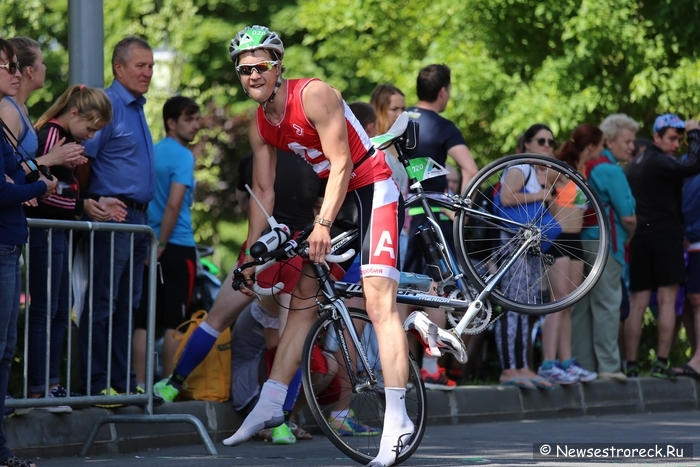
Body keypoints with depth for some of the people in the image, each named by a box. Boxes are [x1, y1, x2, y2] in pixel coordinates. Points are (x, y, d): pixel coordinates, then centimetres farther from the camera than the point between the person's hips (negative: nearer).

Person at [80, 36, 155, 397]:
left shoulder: (136, 108, 18)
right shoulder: (108, 105, -11)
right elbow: (82, 158, -16)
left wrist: (143, 217, 18)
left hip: (137, 218, 9)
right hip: (114, 216, -9)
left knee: (127, 304, 12)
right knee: (103, 303, -7)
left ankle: (123, 381, 16)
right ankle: (96, 383, -5)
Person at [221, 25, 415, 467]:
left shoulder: (314, 95, -20)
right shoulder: (260, 126, 3)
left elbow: (341, 164, -23)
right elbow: (263, 191, 9)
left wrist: (323, 225, -30)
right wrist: (251, 256, 7)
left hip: (373, 189, -9)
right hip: (334, 194, 9)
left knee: (378, 301, -20)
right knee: (303, 297, 10)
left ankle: (397, 419, -26)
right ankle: (270, 405, 16)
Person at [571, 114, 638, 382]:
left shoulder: (585, 166, 15)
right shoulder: (611, 170, -10)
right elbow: (628, 216, -13)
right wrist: (629, 237, 8)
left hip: (580, 241, 8)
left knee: (581, 308, 7)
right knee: (607, 305, -7)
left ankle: (583, 366, 9)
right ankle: (608, 366, -9)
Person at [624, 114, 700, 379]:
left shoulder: (634, 165, 18)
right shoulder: (659, 161, -9)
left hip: (639, 237, 7)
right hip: (665, 235, -7)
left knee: (637, 304, 5)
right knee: (667, 301, -4)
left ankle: (631, 365, 3)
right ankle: (661, 363, -10)